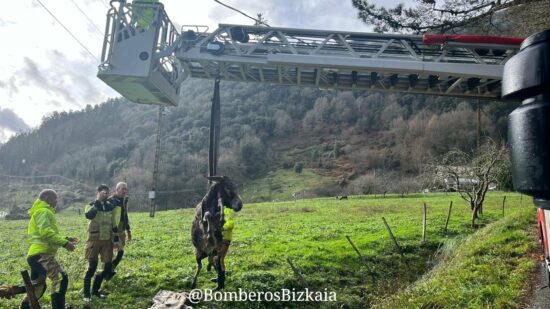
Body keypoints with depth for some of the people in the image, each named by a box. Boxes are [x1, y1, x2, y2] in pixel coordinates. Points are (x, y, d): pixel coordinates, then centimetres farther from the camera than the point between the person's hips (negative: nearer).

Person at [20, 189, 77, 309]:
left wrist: (65, 239, 16)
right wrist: (64, 243, -22)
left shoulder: (44, 212, 24)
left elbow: (48, 236, 27)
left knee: (38, 286, 21)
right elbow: (46, 233, -23)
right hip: (41, 254, -11)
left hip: (37, 254, 11)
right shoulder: (43, 211, -9)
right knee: (60, 278, -21)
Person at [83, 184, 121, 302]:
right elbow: (88, 215, -29)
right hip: (94, 239, -4)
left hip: (107, 240, 4)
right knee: (92, 267, -4)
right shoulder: (91, 205, -4)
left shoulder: (111, 207, 8)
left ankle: (95, 290, 23)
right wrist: (98, 201, -24)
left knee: (108, 266, 4)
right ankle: (86, 293, 13)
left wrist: (116, 239, 10)